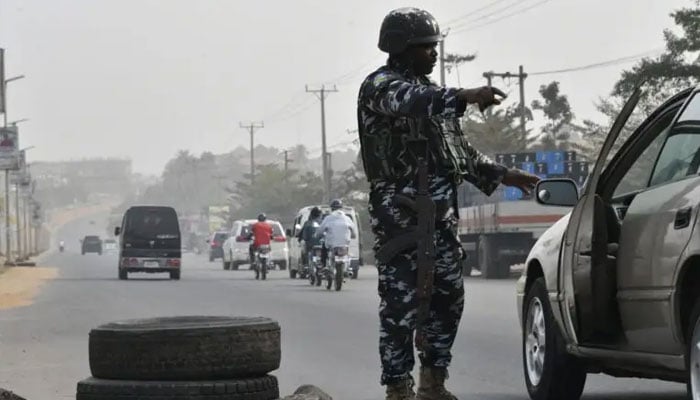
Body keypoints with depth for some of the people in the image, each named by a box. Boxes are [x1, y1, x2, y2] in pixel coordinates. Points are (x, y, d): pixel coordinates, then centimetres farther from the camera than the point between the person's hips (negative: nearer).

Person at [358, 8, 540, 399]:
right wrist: (465, 96, -42)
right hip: (400, 215, -9)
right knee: (401, 304, -8)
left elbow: (459, 148, 31)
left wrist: (502, 174, 28)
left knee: (447, 297, 11)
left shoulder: (430, 92, 22)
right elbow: (411, 103, -30)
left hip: (441, 212, 9)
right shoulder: (380, 85, -6)